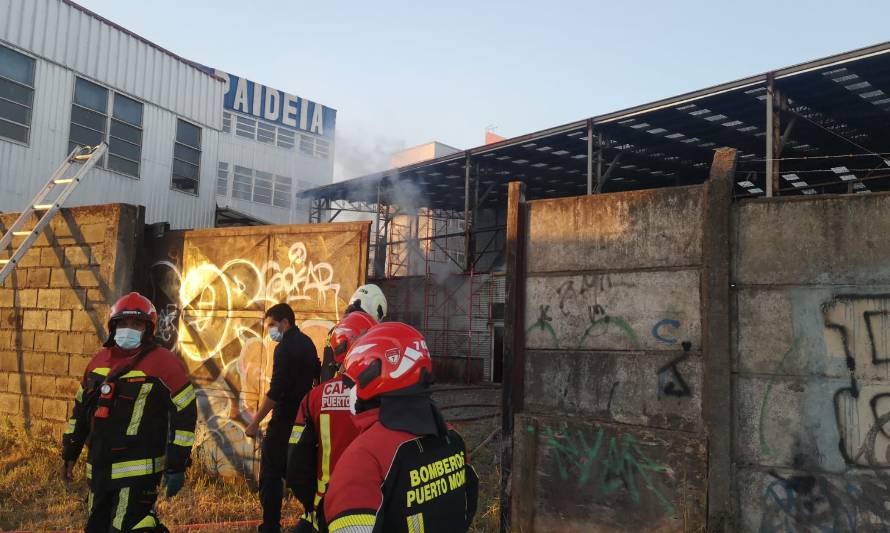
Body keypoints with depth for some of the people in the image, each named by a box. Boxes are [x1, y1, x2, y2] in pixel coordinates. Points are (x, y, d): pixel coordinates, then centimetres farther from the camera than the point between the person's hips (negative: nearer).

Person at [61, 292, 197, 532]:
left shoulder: (164, 363, -11)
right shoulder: (99, 360, 11)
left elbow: (184, 414, -13)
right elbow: (81, 410, 21)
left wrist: (177, 466, -14)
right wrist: (70, 454, 23)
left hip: (139, 471, -7)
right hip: (99, 469, 8)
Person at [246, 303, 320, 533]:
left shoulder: (285, 348, -16)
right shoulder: (307, 343, 10)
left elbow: (275, 391, -20)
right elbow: (317, 376, 20)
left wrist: (255, 423, -16)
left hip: (285, 419, -9)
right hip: (304, 417, 9)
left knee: (270, 473, -1)